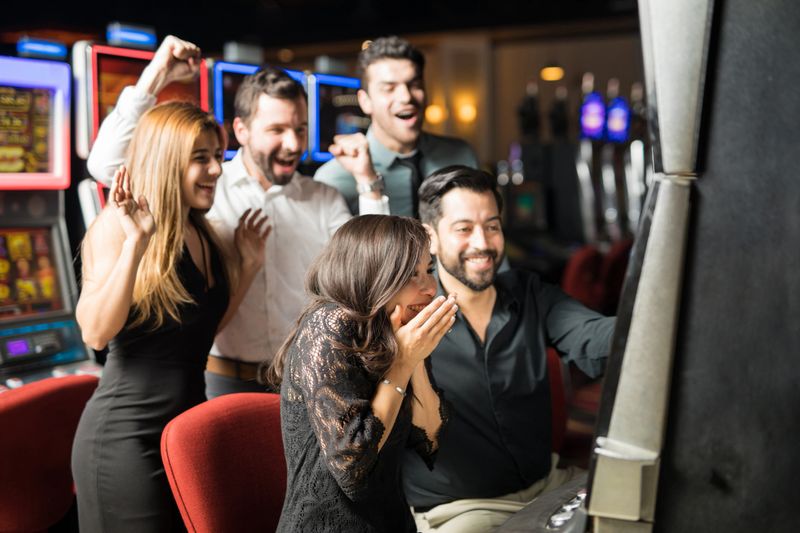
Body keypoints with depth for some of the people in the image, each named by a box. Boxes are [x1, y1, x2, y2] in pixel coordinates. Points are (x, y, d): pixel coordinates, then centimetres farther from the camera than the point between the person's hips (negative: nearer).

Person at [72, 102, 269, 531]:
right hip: (127, 434, -8)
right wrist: (135, 241, -27)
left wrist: (248, 264, 10)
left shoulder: (200, 231, 11)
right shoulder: (118, 226, -12)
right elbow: (96, 333, -22)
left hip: (188, 425, 8)